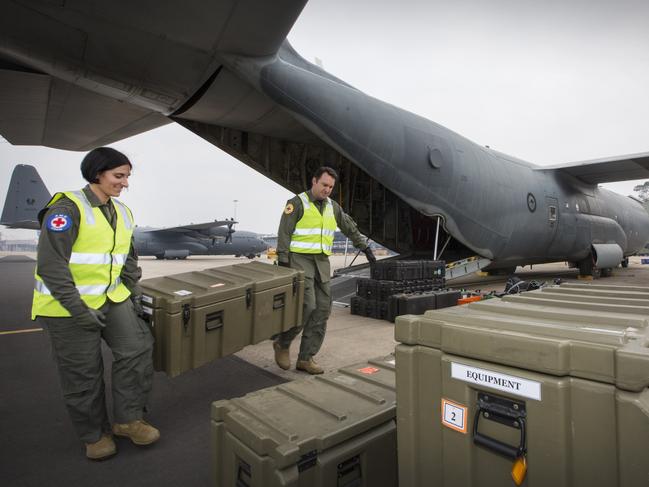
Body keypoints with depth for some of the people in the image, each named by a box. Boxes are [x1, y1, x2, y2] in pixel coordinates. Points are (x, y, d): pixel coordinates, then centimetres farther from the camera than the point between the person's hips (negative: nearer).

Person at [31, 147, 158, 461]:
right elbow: (50, 264, -20)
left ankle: (128, 419, 13)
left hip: (111, 299, 6)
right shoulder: (67, 207, -15)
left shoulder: (122, 212, 7)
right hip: (67, 305, -6)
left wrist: (134, 292, 6)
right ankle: (95, 434, 28)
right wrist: (78, 310, -21)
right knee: (84, 374, 6)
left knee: (137, 347, -5)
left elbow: (129, 259, 17)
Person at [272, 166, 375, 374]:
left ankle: (305, 358, 9)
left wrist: (366, 248, 22)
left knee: (321, 310, 0)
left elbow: (351, 228, 22)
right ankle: (282, 343, 9)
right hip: (300, 260, -6)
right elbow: (284, 234, -10)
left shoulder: (332, 207, 12)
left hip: (322, 263, 6)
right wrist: (283, 263, -17)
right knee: (307, 306, -16)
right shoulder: (297, 203, -6)